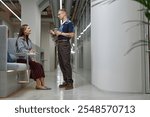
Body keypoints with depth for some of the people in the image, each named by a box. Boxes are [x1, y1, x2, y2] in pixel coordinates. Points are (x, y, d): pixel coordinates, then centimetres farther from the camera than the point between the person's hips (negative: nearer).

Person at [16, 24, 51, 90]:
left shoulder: (28, 40, 19)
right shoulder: (20, 39, -4)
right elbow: (21, 49, -18)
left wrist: (31, 51, -5)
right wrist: (28, 51, -27)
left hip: (27, 58, 7)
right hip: (21, 59, -7)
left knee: (40, 65, -18)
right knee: (36, 65, -26)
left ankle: (42, 84, -23)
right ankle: (38, 85, -24)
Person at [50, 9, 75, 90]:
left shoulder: (69, 23, -4)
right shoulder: (62, 25, 22)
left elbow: (72, 35, -14)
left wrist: (60, 33, -14)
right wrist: (54, 34, 10)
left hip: (65, 44, -9)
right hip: (59, 44, 9)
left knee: (66, 63, -12)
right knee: (61, 64, 7)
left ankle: (70, 83, -8)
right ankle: (65, 81, 14)